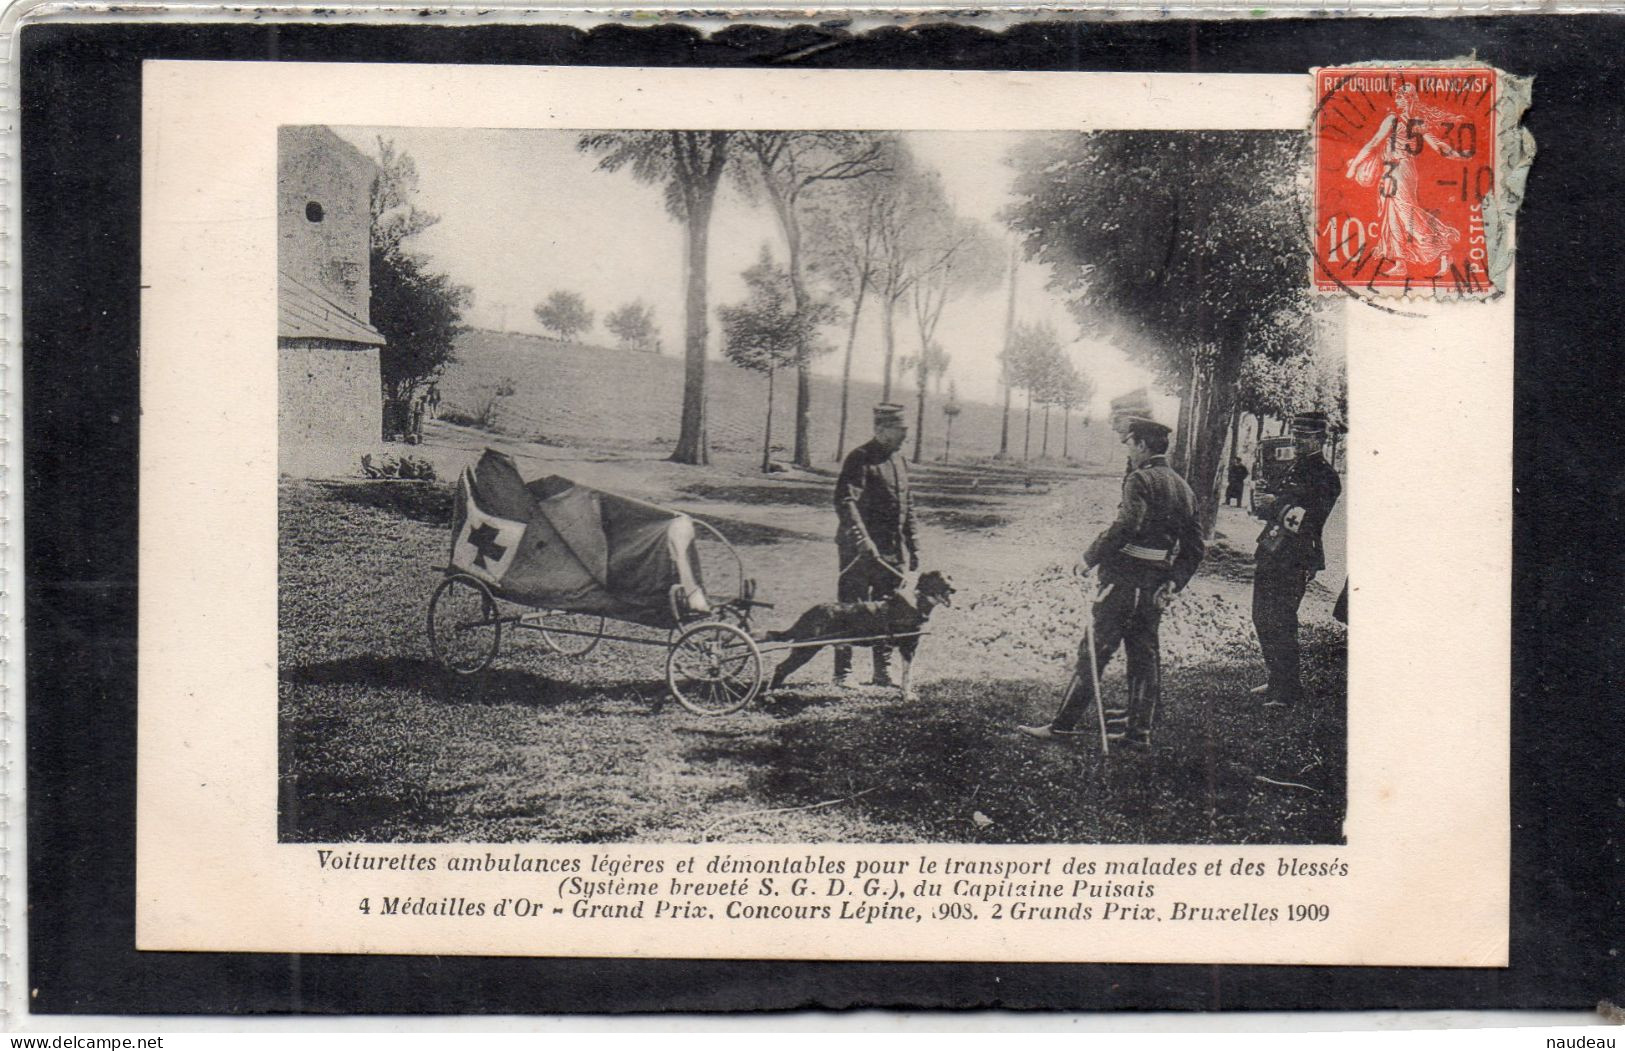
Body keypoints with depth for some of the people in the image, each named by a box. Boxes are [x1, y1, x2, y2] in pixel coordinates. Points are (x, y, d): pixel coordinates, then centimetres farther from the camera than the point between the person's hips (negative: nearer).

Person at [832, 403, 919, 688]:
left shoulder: (899, 462, 16)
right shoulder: (860, 459, -10)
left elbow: (907, 506, 23)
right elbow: (844, 501, -22)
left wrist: (912, 548, 19)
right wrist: (862, 537, -33)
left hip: (894, 550, 8)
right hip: (859, 550, -8)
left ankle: (883, 671, 18)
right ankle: (843, 673, 3)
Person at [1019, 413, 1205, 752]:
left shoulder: (1141, 480, -11)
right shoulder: (1183, 488, 16)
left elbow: (1126, 525, -25)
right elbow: (1196, 548, 16)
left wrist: (1091, 558, -16)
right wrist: (1173, 582, 14)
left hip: (1125, 581, -8)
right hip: (1155, 589, 8)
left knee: (1093, 652, -3)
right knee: (1145, 656, 11)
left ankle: (1064, 724, -1)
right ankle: (1139, 731, 13)